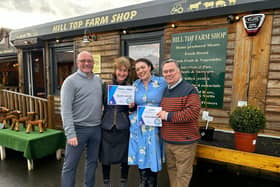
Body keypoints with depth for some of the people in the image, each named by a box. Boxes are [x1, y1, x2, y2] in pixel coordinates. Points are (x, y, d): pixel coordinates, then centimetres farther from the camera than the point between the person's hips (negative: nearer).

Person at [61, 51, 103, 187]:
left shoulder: (98, 81, 9)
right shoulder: (70, 81, -8)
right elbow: (66, 109, -14)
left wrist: (101, 120, 5)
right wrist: (70, 133, -19)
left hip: (96, 128, 6)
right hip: (78, 128, -5)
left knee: (92, 161, 18)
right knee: (70, 165, 5)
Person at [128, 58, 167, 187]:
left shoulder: (162, 82, -4)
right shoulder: (135, 84, 6)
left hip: (155, 126, -2)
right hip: (138, 126, 3)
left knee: (153, 157, 8)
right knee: (141, 156, 12)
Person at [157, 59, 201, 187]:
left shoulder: (189, 89, -14)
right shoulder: (165, 91, 11)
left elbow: (193, 112, -25)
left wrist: (168, 116, -22)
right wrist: (159, 115, 4)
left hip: (184, 141, -7)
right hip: (168, 141, 8)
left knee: (182, 173, 6)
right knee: (171, 169, 21)